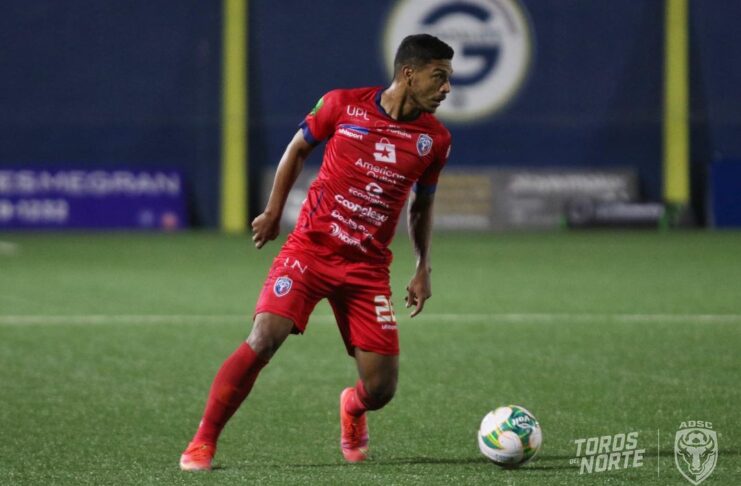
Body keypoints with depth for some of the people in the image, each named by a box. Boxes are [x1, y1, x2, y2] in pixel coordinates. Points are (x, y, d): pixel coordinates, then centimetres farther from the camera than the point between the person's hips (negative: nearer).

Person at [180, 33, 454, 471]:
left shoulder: (435, 138, 2)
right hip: (310, 248, -2)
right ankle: (203, 443, -8)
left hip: (368, 267, 2)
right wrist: (274, 212, 10)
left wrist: (424, 268, 12)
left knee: (381, 390, -4)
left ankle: (352, 409, 35)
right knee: (264, 339, -22)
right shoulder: (344, 105, -5)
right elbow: (298, 148, 12)